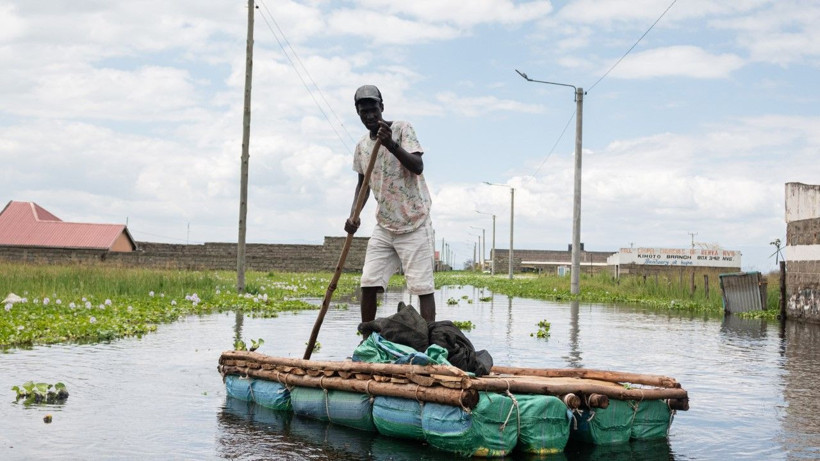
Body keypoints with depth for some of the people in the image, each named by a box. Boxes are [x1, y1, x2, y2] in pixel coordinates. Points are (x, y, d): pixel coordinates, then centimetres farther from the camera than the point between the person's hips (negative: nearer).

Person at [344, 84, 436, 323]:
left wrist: (392, 145, -33)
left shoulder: (402, 128, -7)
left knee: (422, 286, -9)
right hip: (384, 226, 6)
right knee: (368, 285, 1)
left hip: (414, 225, -6)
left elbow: (418, 167, -19)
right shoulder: (362, 146, 10)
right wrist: (354, 215, 3)